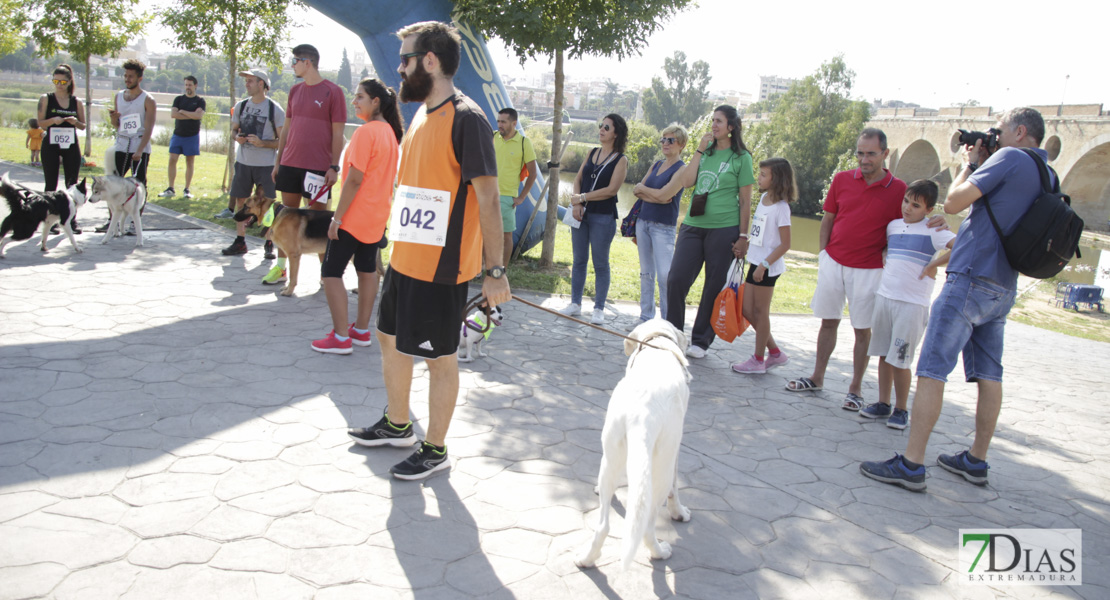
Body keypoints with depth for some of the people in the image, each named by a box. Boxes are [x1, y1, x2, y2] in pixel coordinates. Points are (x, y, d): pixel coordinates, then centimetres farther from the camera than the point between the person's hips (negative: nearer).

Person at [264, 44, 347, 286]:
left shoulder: (333, 92, -5)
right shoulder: (295, 91, 13)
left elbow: (338, 133, -7)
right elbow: (287, 128, 17)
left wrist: (334, 166, -13)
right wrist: (278, 161, 14)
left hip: (318, 166, -5)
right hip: (290, 164, 6)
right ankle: (281, 267, 17)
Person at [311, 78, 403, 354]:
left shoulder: (366, 132, -19)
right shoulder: (390, 132, 9)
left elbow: (355, 179, -21)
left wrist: (337, 218, -17)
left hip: (354, 216, -9)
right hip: (377, 216, 9)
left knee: (331, 272, -2)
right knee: (367, 270, 15)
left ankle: (341, 338, -1)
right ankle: (361, 330, 24)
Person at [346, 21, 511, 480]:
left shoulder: (465, 119, -16)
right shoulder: (421, 114, 12)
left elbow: (487, 197, -19)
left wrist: (495, 271, -20)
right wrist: (400, 249, 20)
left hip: (441, 266, -10)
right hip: (405, 257, 10)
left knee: (439, 357, 3)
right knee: (389, 337, 21)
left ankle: (436, 451, 19)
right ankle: (397, 425, 40)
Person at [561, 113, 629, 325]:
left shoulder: (621, 160, -5)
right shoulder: (592, 153, 12)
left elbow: (611, 190, -14)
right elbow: (578, 178, 9)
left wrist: (582, 198, -12)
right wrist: (576, 203, -7)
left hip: (603, 217, -5)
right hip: (582, 214, 5)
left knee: (600, 263, 1)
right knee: (579, 260, 10)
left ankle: (599, 309, 8)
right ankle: (575, 303, 19)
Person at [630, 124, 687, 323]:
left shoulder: (682, 169, -7)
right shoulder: (657, 165, 14)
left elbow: (666, 195, -19)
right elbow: (637, 191, 7)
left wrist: (643, 189, -3)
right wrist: (656, 196, -11)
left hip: (663, 226, -7)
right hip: (643, 222, 7)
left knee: (664, 275, -10)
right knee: (646, 273, 10)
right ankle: (646, 317, 17)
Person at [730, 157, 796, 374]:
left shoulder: (781, 207, -15)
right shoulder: (764, 198, 10)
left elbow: (785, 244, -17)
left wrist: (764, 264, -21)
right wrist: (745, 244, 13)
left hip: (769, 266, -9)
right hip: (756, 262, 9)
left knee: (760, 311, 0)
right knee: (747, 310, 10)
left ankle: (758, 360, 12)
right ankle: (775, 352, 22)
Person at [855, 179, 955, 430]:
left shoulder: (933, 230, -6)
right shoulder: (893, 225, 12)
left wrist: (933, 264, -14)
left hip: (912, 303, -6)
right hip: (884, 296, 6)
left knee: (899, 360, -3)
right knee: (884, 355, 11)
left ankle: (901, 409, 12)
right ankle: (883, 403, 22)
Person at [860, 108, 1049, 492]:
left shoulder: (1009, 158, -9)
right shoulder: (1045, 176, 17)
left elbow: (953, 203, -13)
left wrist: (971, 164, 3)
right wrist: (983, 164, 16)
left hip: (971, 280, -9)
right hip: (1003, 288, 9)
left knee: (932, 370, -10)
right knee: (989, 374, 12)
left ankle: (911, 465, -11)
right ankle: (976, 461, 20)